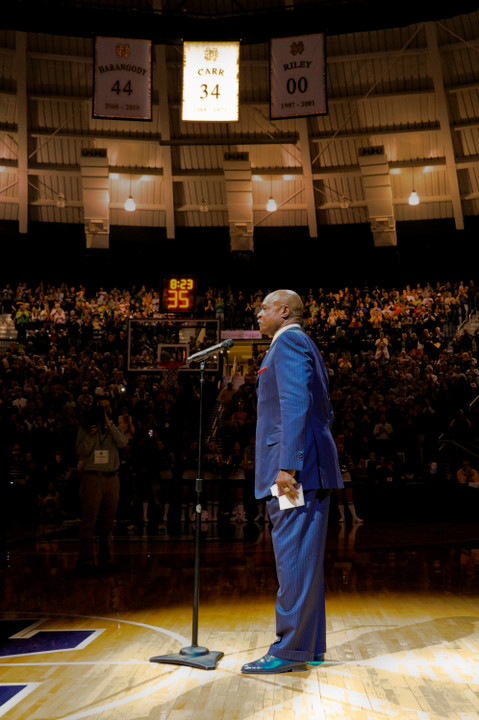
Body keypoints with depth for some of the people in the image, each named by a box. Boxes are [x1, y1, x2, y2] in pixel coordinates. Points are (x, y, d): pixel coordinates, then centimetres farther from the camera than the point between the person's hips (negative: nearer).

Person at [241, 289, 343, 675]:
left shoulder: (289, 342, -6)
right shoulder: (306, 346, 25)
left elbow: (295, 404, -19)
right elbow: (325, 411, 25)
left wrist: (287, 466, -24)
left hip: (295, 468, -10)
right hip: (311, 471, 10)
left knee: (294, 560, -6)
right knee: (305, 561, 12)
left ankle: (290, 650, 0)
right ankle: (310, 646, 20)